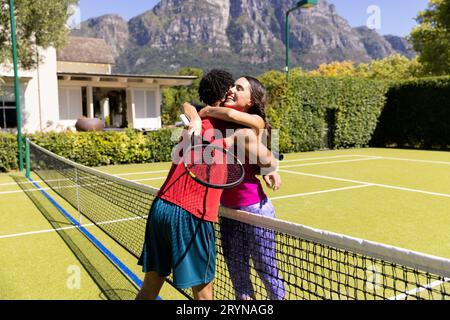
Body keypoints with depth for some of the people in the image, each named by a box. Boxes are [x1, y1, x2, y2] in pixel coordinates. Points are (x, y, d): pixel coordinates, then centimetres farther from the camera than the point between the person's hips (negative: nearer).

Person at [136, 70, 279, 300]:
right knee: (203, 293, 8)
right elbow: (270, 162, 3)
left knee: (149, 289, 16)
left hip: (160, 207, 7)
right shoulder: (238, 130, -2)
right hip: (191, 216, -6)